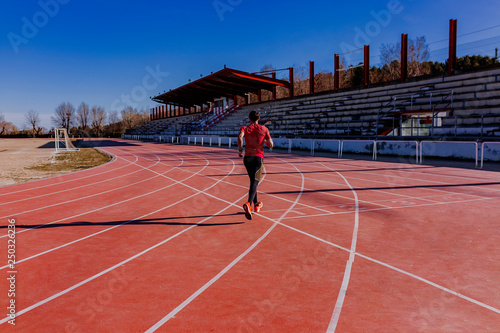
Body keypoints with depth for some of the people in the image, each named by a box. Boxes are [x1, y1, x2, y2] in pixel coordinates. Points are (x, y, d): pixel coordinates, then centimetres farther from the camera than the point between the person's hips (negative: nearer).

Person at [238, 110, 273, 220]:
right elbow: (270, 145, 3)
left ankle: (256, 205, 31)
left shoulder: (244, 128, 6)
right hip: (258, 157, -2)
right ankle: (248, 204, -35)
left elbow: (240, 137, -18)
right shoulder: (264, 129, 6)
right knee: (255, 182, -11)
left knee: (253, 181, 19)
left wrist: (240, 150, -6)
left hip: (247, 157, 3)